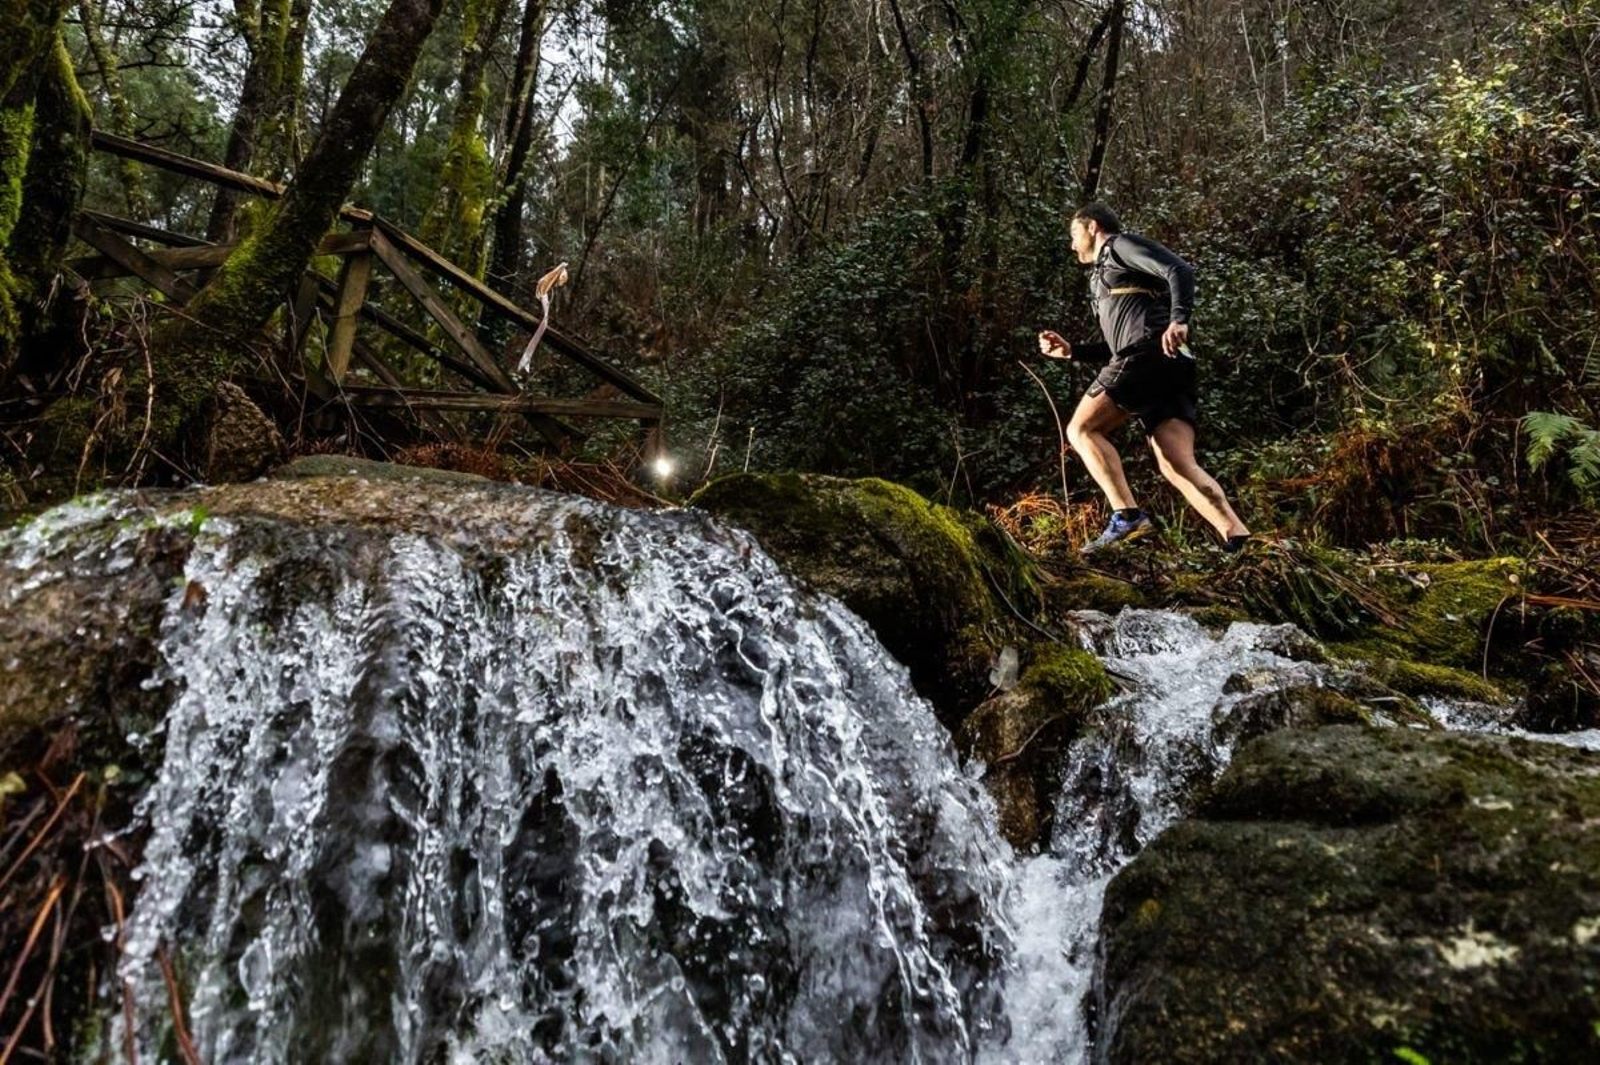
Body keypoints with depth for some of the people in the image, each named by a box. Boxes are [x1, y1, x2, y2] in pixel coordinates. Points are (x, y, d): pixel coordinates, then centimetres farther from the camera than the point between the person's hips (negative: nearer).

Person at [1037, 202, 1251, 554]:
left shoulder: (1121, 245, 11)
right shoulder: (1103, 275, 37)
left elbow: (1180, 270, -6)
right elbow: (1118, 345, 36)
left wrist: (1178, 321, -23)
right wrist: (1070, 351, 30)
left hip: (1150, 353, -8)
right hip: (1169, 367, 8)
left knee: (1082, 429, -8)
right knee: (1178, 465, -6)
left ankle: (1127, 515, -21)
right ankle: (1239, 542, -17)